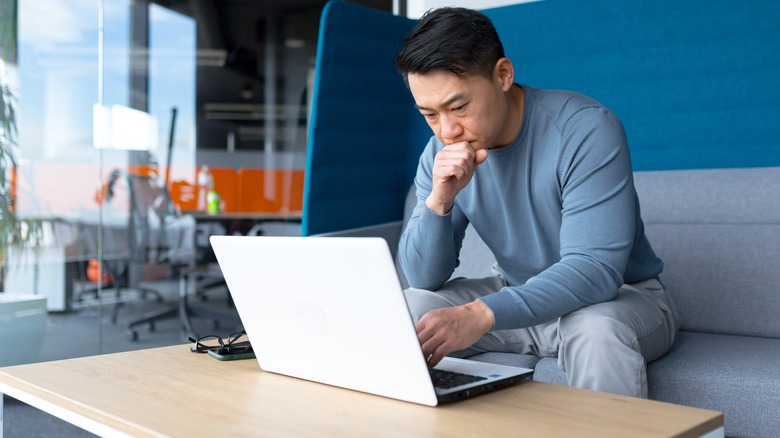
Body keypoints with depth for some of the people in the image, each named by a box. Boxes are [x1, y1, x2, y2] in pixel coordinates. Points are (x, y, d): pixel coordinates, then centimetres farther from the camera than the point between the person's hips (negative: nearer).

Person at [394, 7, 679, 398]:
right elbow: (423, 278, -7)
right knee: (405, 309, -13)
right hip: (516, 295, 5)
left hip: (620, 296, -4)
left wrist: (481, 315, -44)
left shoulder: (586, 129, -23)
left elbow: (595, 268, -31)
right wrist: (439, 201, -27)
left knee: (596, 329, -38)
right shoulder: (441, 154, -7)